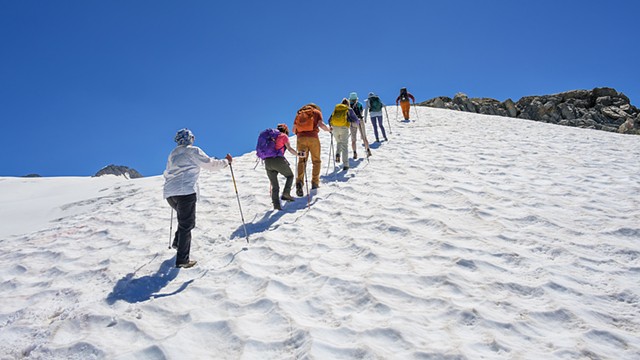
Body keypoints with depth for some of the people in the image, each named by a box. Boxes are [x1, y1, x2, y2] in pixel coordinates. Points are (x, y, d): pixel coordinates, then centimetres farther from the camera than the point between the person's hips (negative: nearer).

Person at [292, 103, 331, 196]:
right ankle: (315, 182, 8)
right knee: (316, 161, 12)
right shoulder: (317, 112, 14)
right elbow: (321, 124, -4)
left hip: (301, 138, 2)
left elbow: (293, 130, 16)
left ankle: (299, 181, -20)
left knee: (302, 161, 2)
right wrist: (328, 129, 13)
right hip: (313, 138, -2)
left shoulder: (299, 113, 23)